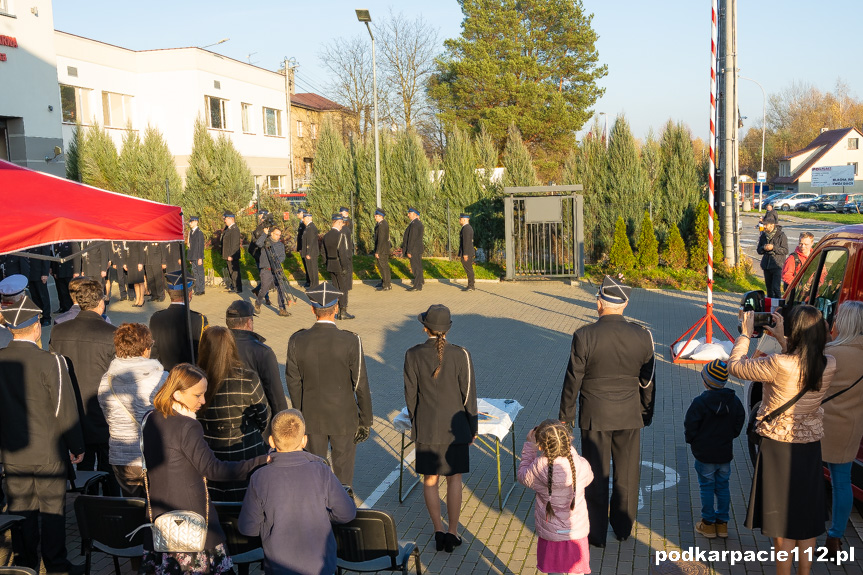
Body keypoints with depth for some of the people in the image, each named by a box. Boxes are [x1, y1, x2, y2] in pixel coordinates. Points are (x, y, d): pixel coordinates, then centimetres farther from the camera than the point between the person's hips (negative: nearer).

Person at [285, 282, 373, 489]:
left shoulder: (297, 341, -11)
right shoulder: (351, 342, -18)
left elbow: (294, 384, -2)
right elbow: (361, 385, -13)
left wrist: (300, 416, 12)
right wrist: (365, 421, -1)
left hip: (312, 418, 2)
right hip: (343, 418, -2)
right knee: (343, 471, 13)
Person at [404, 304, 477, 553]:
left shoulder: (413, 355, -10)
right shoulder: (461, 355, -14)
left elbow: (410, 394, -3)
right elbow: (468, 395, -9)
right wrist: (473, 428, 5)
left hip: (426, 427, 1)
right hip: (455, 427, -1)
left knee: (430, 480, 15)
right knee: (454, 478, 14)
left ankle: (439, 532, 20)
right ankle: (452, 532, 19)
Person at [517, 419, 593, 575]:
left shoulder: (539, 469, -24)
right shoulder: (581, 466, -19)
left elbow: (523, 477, -1)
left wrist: (530, 444, 0)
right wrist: (569, 447, 9)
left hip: (550, 533, -1)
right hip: (577, 532, 1)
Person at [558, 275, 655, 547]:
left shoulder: (584, 336, -16)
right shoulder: (642, 336, -7)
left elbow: (573, 380, -10)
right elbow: (648, 381, 2)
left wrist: (566, 415, 3)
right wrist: (646, 414, 16)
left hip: (595, 415, -2)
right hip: (630, 415, 3)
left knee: (596, 476, 10)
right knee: (627, 474, 16)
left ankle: (596, 533, 20)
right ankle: (623, 527, 31)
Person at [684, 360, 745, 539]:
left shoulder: (700, 402, -19)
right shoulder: (734, 401, -3)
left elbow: (690, 427, -14)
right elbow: (739, 424, 8)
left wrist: (692, 441, 5)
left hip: (704, 454, -4)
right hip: (725, 453, 5)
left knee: (707, 487, 6)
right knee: (722, 486, 14)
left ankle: (708, 523, 13)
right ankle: (722, 522, 21)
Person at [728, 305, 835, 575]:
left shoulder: (778, 364, -26)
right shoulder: (830, 365, -8)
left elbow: (734, 366, -13)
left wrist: (745, 335, -1)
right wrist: (782, 339, 15)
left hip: (779, 448, -5)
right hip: (810, 448, 5)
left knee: (782, 521, 9)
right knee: (807, 517, 18)